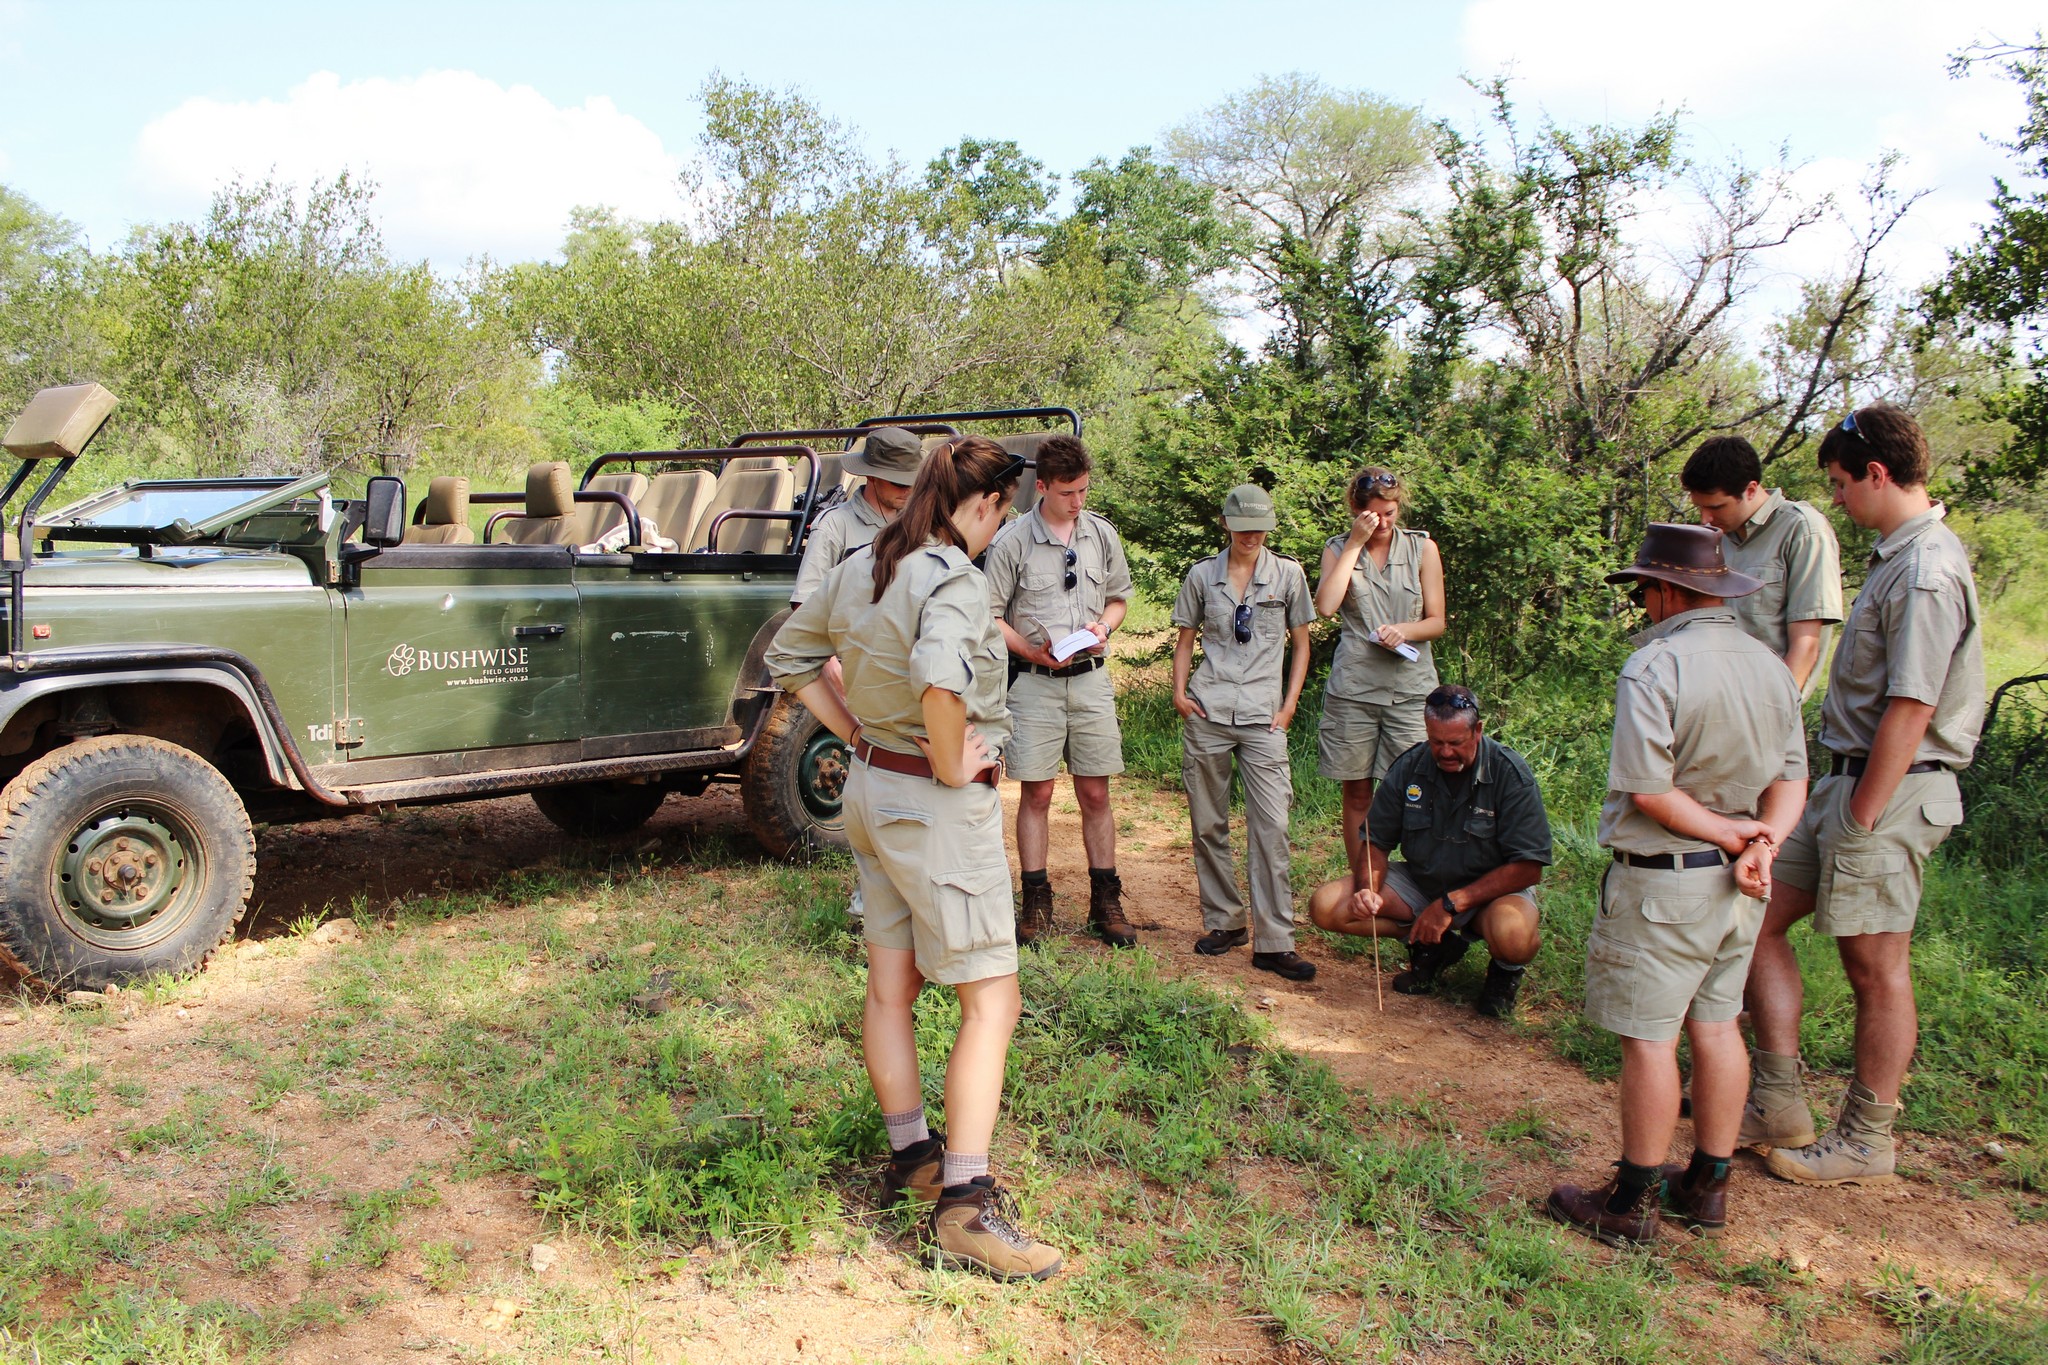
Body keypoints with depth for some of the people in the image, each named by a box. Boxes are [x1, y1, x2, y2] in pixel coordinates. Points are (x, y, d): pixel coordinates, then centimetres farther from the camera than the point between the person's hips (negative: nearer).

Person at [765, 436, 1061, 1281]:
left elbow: (790, 654, 17)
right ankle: (965, 1208, -2)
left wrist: (854, 733, 12)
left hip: (872, 790, 9)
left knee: (890, 989, 17)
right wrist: (953, 766, -22)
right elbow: (940, 679, -39)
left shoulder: (862, 569, 7)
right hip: (938, 806, -9)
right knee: (990, 1000, -2)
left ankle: (910, 1158, 31)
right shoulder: (955, 579, -20)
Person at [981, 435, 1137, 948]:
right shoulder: (1012, 542, -7)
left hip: (1091, 679, 3)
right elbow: (990, 616, -4)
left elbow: (1119, 597, 16)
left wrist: (1104, 626, -5)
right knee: (1036, 793, 3)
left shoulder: (1102, 534, 5)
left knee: (1095, 793, 7)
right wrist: (1034, 653, -16)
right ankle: (1035, 902, 14)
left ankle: (1105, 902, 16)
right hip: (1035, 682, -3)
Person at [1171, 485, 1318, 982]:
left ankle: (1274, 941, -4)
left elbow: (1300, 643, 12)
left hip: (1263, 715, -1)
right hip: (1206, 711, 2)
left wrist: (1290, 702, 2)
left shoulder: (1288, 573, 6)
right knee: (1208, 824, 6)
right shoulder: (1202, 575, 8)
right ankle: (1223, 922, 20)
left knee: (1271, 825, -8)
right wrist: (1179, 691, 0)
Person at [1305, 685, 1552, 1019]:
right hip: (1419, 881, 4)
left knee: (1511, 936, -39)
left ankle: (1505, 967, 1)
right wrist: (1367, 890, -23)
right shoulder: (1408, 768, -8)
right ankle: (1433, 945, 1)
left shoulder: (1511, 775, -18)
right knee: (1326, 907, -15)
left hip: (1490, 889, -4)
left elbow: (1528, 868, -19)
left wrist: (1451, 903, -26)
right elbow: (1376, 843, 0)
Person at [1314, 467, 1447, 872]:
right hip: (1352, 687, 0)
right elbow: (1326, 606, -12)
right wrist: (1355, 543, -9)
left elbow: (1437, 622, 7)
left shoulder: (1423, 549, 7)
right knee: (1357, 794, 5)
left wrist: (1405, 630, -14)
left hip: (1410, 687, 0)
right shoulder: (1338, 549, 7)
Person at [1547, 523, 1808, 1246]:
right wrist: (1758, 844, -9)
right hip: (1737, 885, 8)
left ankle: (1634, 1202, 10)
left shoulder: (1653, 666, -18)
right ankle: (1708, 1187, 27)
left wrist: (1726, 832, -11)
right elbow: (1791, 778, 4)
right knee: (1716, 1026, 15)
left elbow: (1646, 788, -22)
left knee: (1649, 1036, 0)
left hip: (1664, 881, -8)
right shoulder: (1770, 664, 6)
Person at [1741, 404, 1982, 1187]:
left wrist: (1863, 817, -19)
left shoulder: (1926, 572, -19)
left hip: (1890, 790, -10)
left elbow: (1910, 710, -22)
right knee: (1757, 917, 10)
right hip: (1849, 777, 10)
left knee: (1875, 966, 3)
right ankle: (1780, 1106, 17)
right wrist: (1844, 805, 14)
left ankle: (1866, 1140, 19)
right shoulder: (1900, 556, 13)